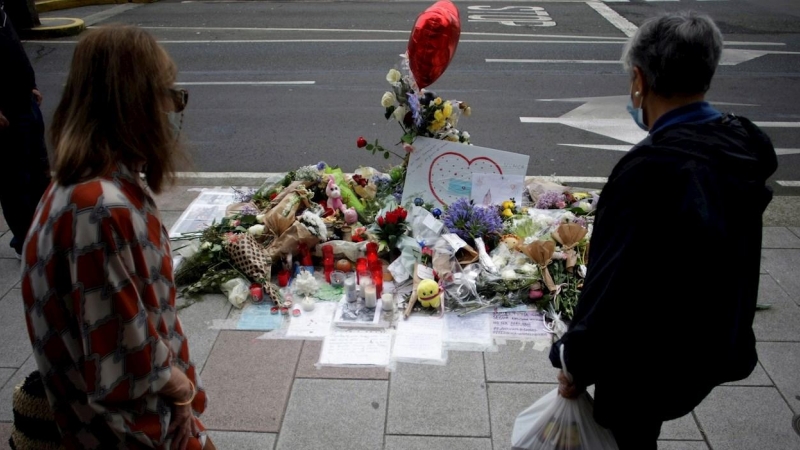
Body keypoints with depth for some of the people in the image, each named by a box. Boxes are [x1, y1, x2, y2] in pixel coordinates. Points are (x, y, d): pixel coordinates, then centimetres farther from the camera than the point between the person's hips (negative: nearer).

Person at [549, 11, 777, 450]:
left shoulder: (653, 168, -33)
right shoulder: (740, 147, -5)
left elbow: (615, 283, -28)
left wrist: (576, 364, -14)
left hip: (647, 364, -7)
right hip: (708, 348, 7)